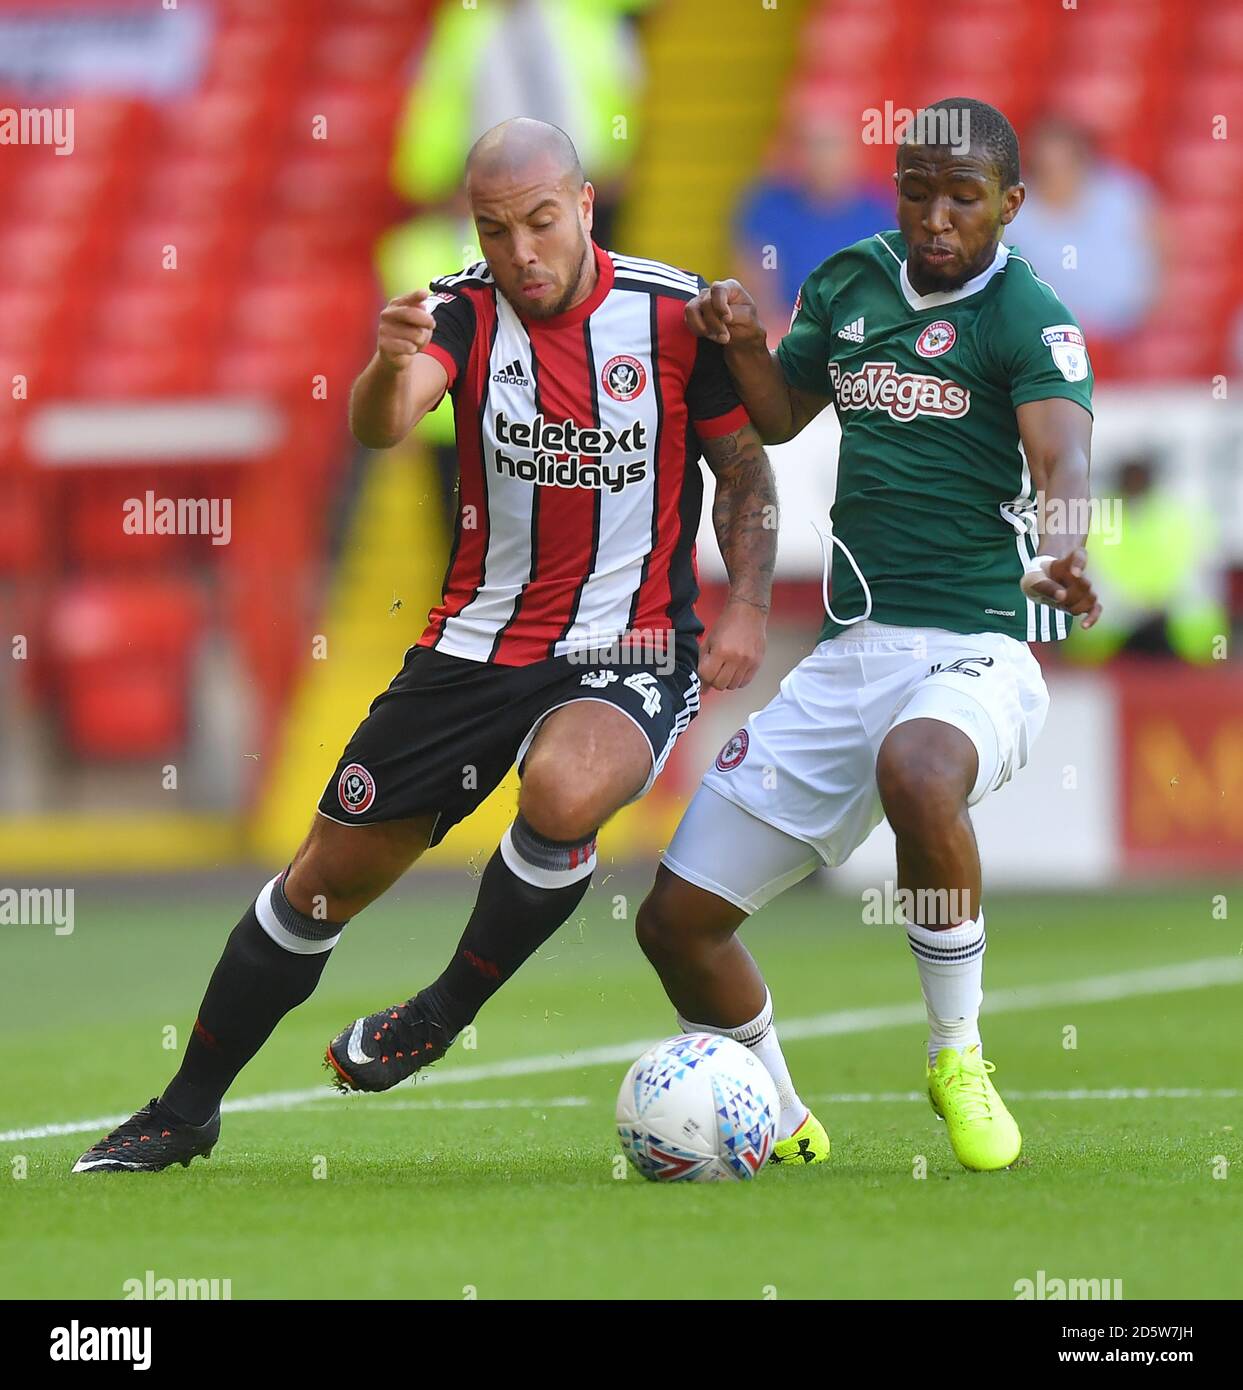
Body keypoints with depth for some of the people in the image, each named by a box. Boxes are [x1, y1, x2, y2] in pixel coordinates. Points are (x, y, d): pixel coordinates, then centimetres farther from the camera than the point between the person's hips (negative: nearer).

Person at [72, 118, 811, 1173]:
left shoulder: (675, 314, -8)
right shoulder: (463, 313, -6)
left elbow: (745, 465, 5)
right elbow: (382, 426, -25)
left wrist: (747, 607, -9)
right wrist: (390, 365, -48)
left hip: (631, 652, -2)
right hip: (475, 643, 2)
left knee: (564, 791, -36)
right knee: (327, 880, 6)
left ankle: (445, 1012, -11)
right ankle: (186, 1111, 24)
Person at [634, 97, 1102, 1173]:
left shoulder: (1030, 317, -6)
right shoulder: (849, 282, 11)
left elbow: (1062, 459, -22)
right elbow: (780, 417, 25)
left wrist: (1060, 553, -44)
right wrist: (744, 345, 3)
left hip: (976, 651, -6)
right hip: (849, 657, 6)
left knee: (917, 770, -41)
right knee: (677, 919, 2)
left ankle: (959, 1055, -19)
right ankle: (781, 1124, 28)